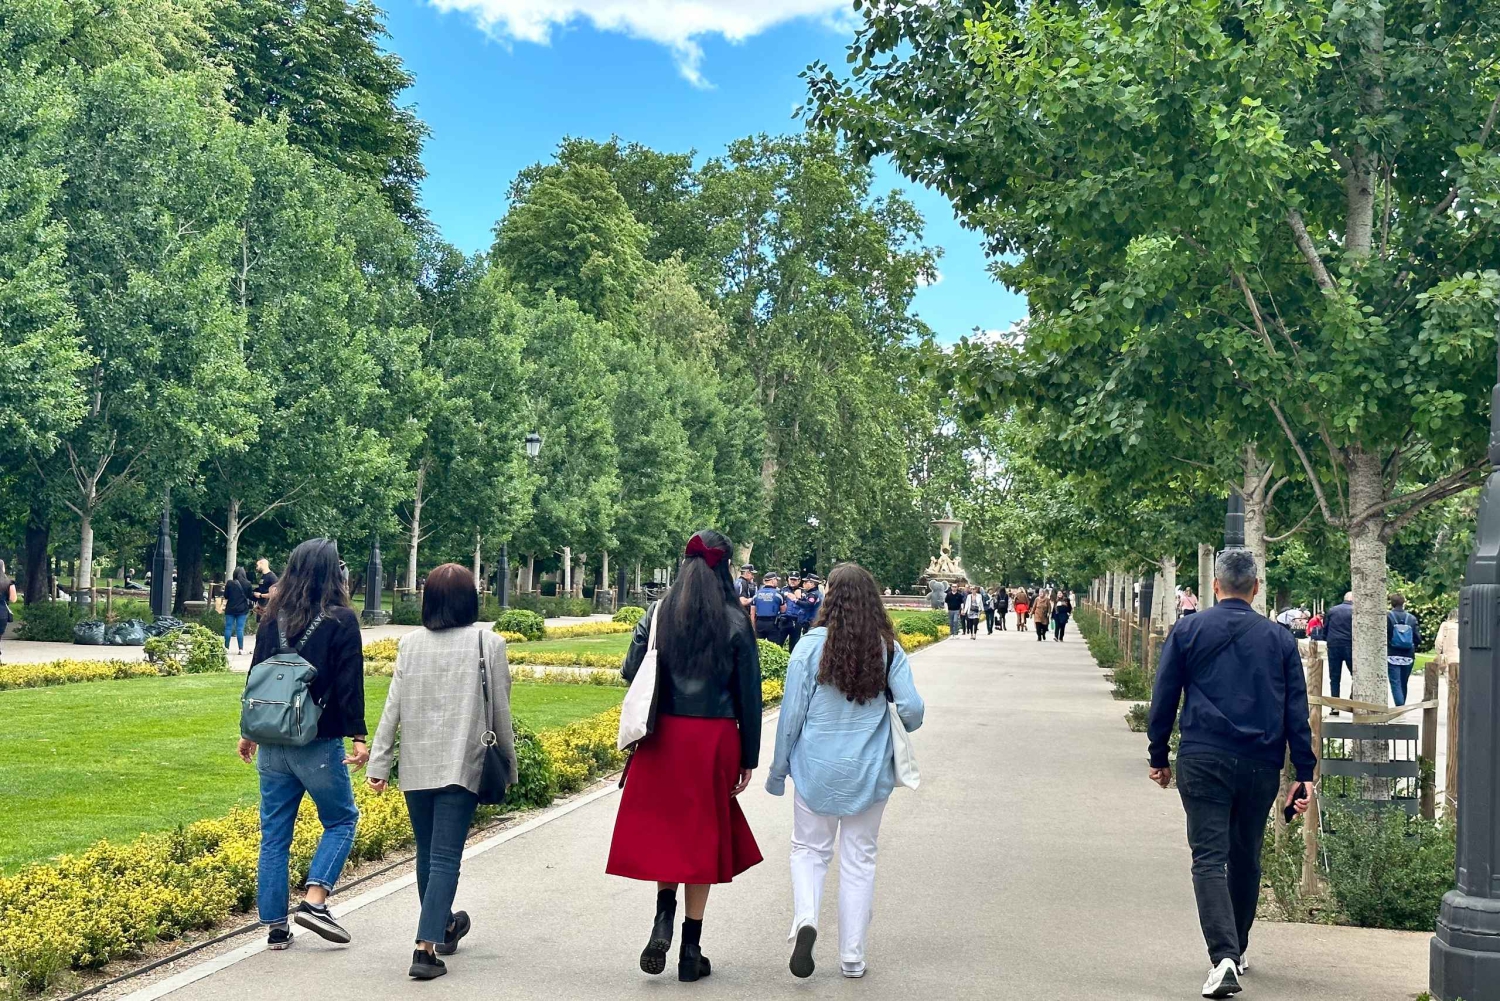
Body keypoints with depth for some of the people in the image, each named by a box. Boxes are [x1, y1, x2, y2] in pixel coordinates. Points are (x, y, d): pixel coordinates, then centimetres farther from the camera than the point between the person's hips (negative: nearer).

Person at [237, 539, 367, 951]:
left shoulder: (274, 618, 6)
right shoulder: (341, 620, -9)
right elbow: (349, 684, -12)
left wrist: (249, 731, 21)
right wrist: (358, 736, -8)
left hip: (272, 743, 5)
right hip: (319, 746, -5)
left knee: (274, 835, 11)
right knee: (341, 820, 14)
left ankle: (276, 926, 14)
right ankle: (314, 900, -1)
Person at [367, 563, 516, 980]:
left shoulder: (411, 644, 2)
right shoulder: (488, 644, -5)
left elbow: (393, 708, 1)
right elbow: (500, 711, 0)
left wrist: (379, 764, 5)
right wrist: (507, 761, 11)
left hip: (416, 768, 3)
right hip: (462, 767, -3)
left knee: (427, 853, 18)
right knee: (445, 859, -3)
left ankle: (443, 926, 37)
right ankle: (426, 948, -12)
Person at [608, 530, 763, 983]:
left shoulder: (658, 613, -1)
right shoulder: (736, 621, -5)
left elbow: (631, 673, 0)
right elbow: (749, 694, -3)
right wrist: (748, 757, 4)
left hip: (665, 737, 1)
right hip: (715, 740, -1)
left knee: (665, 828, 19)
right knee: (703, 836, 8)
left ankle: (663, 922, 2)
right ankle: (691, 951, 13)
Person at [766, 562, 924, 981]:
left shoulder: (812, 644, -11)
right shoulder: (889, 649, -5)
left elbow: (792, 712, -7)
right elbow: (912, 710, -8)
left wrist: (779, 769, 4)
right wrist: (894, 731, 16)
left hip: (817, 769, -1)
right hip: (870, 772, 2)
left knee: (809, 849, 15)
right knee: (859, 859, 12)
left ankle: (805, 919, -10)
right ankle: (852, 957, 16)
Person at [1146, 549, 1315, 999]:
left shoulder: (1187, 631, 2)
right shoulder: (1279, 638, 8)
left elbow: (1163, 699, 4)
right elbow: (1297, 710, 6)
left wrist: (1160, 756, 13)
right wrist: (1304, 773, 7)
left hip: (1203, 760, -2)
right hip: (1261, 766, 3)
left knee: (1209, 858, -5)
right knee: (1246, 858, 16)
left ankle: (1223, 956, -21)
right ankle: (1237, 951, 29)